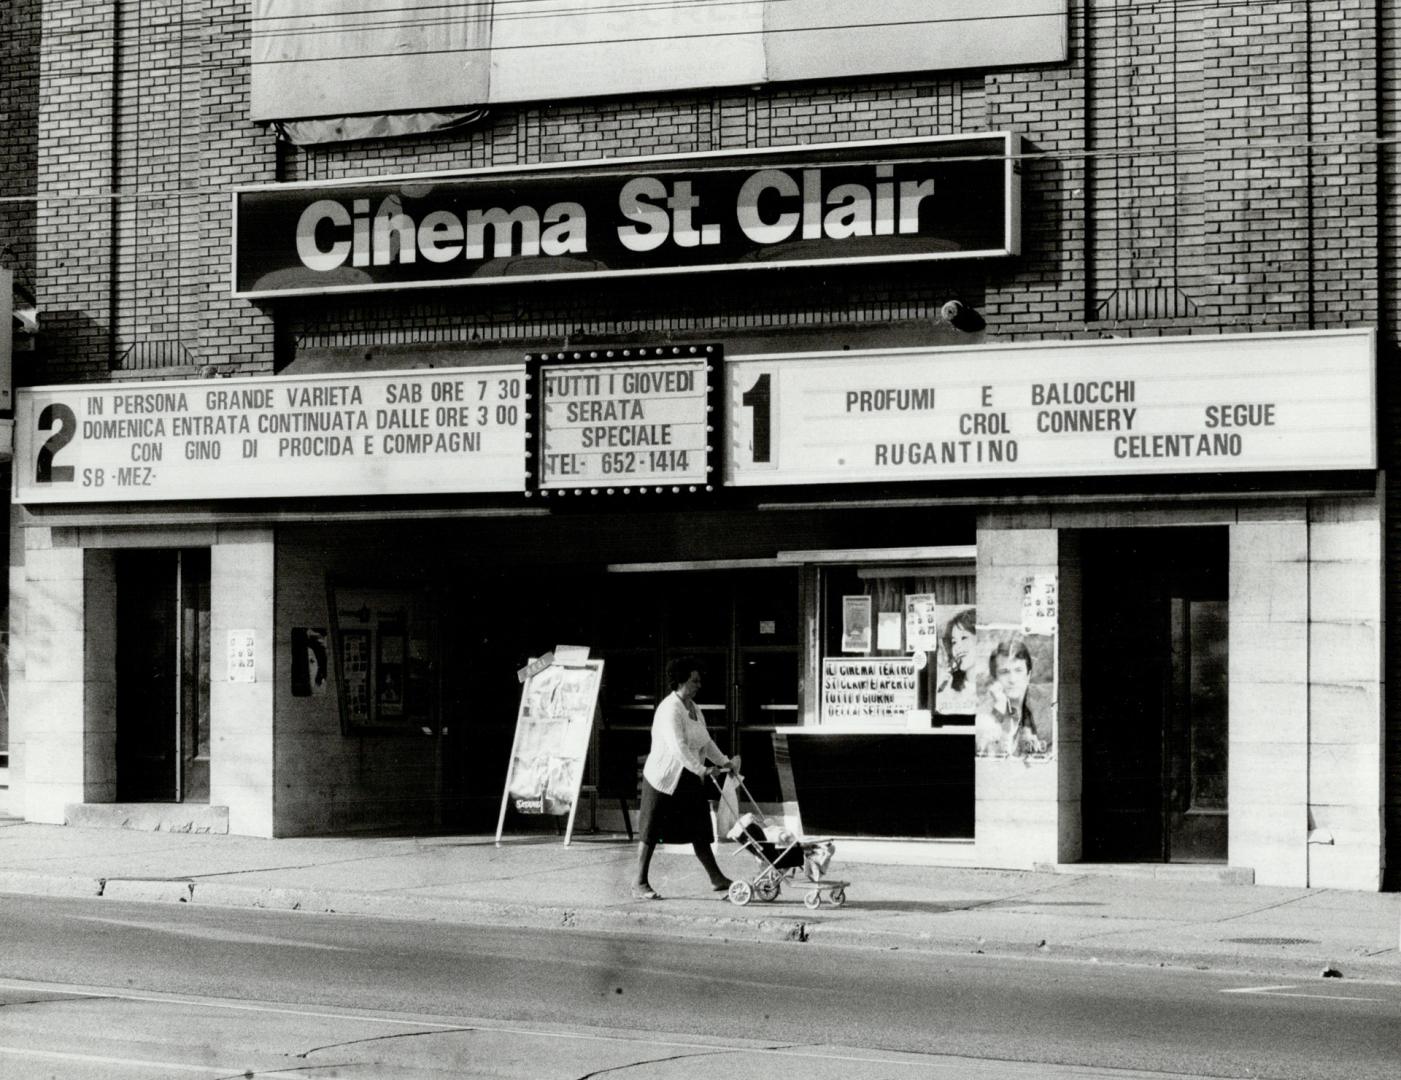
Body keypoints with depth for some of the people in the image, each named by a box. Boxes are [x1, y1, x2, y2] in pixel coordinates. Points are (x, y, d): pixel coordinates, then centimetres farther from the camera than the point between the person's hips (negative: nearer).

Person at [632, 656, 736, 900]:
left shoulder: (692, 707, 11)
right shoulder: (670, 709, -19)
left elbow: (705, 741, 19)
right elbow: (678, 747, -29)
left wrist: (723, 761, 7)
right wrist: (702, 769, -32)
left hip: (689, 779, 9)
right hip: (664, 778, -9)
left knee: (699, 829, 10)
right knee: (651, 830, -2)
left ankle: (717, 878, 14)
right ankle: (639, 884, 4)